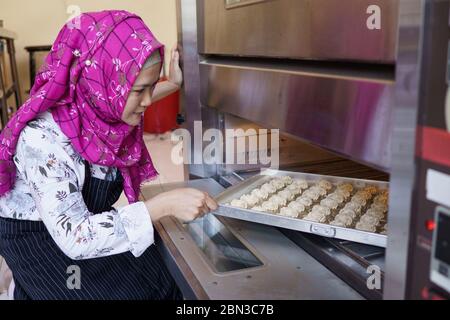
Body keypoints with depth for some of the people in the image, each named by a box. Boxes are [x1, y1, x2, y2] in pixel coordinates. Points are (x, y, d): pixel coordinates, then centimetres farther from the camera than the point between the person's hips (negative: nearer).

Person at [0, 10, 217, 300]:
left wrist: (173, 85, 10)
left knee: (161, 282, -7)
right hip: (39, 242, -6)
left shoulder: (103, 108, -12)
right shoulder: (43, 137, -32)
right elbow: (74, 237, -35)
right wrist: (163, 206, -39)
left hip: (87, 221, 6)